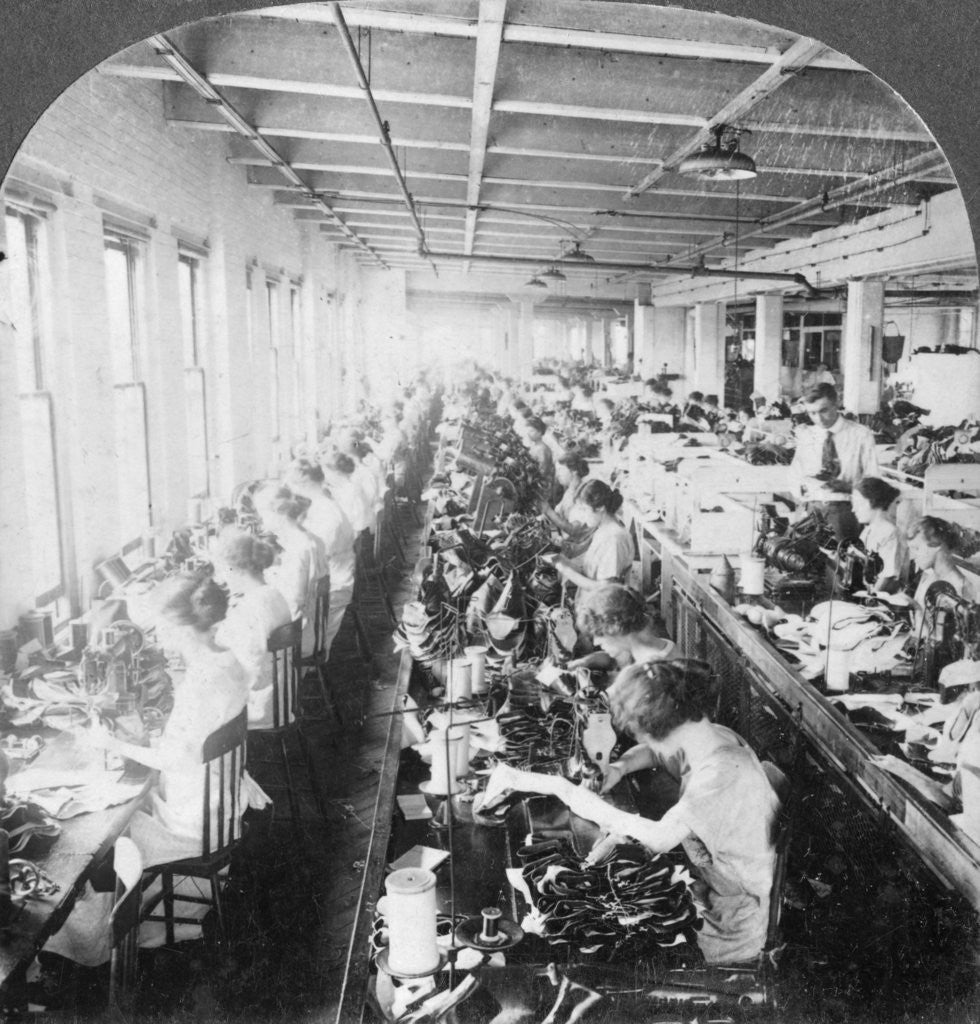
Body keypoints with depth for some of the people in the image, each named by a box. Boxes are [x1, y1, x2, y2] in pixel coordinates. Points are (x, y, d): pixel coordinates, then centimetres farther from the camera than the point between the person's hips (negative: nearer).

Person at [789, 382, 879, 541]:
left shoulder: (861, 435, 4)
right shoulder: (806, 436, 13)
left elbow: (871, 481, 3)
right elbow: (795, 477, 16)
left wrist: (847, 485, -15)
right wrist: (804, 483, -6)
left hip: (845, 505, -2)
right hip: (812, 506, 2)